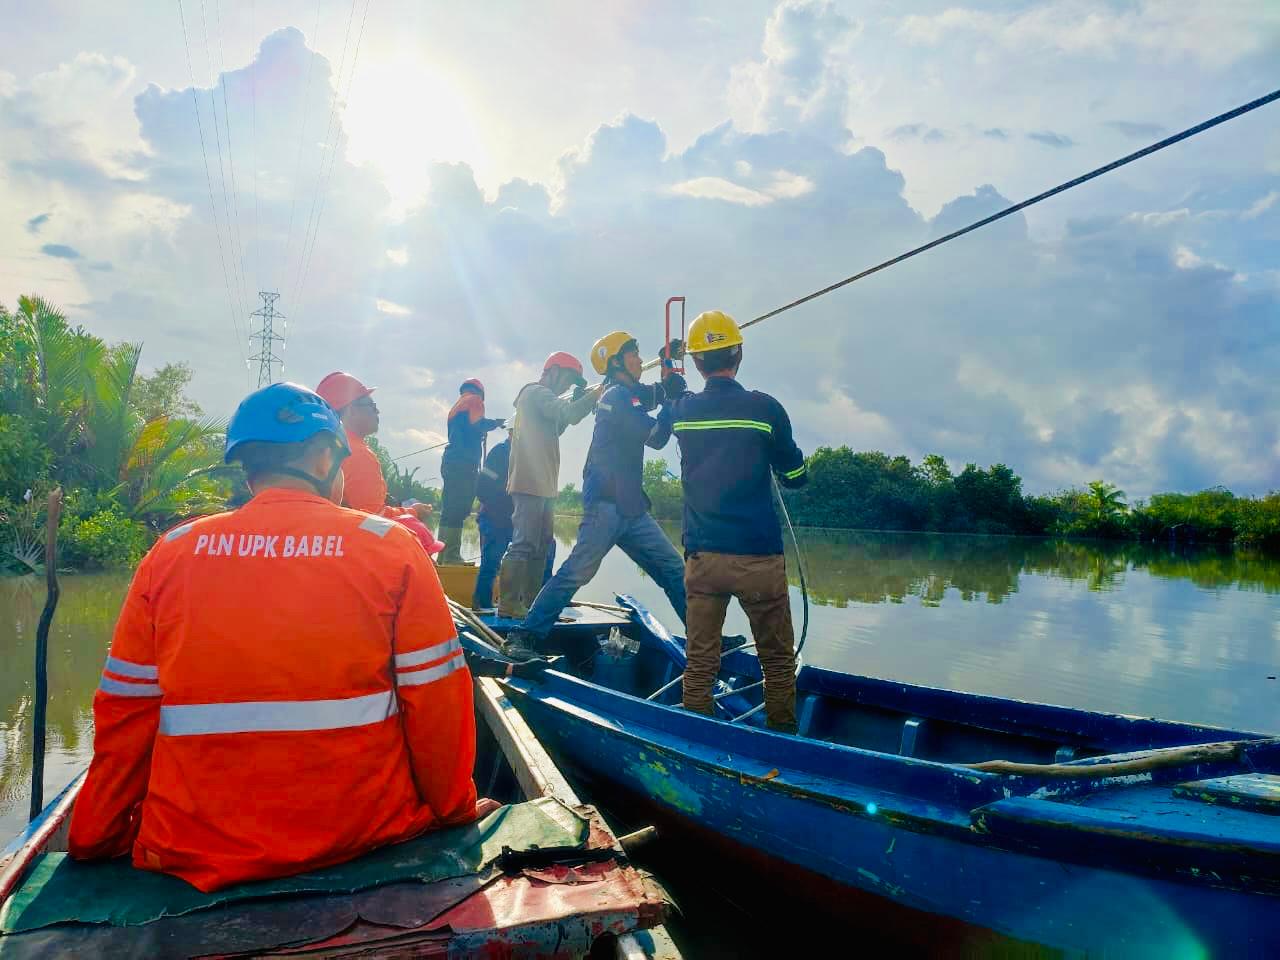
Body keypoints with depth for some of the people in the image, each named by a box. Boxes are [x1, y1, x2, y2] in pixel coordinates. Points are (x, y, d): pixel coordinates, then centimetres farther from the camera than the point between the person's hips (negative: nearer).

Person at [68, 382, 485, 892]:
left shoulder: (170, 554, -1)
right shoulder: (390, 547, -7)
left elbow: (125, 712, 4)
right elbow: (436, 702, -8)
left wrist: (95, 839, 17)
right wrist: (455, 809, 7)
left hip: (194, 856, 3)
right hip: (363, 840, -2)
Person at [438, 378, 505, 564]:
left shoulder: (457, 406, 26)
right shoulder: (474, 400, 3)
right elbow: (478, 425, -11)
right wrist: (497, 423, 5)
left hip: (451, 461, 9)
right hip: (463, 463, -9)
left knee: (450, 510, 7)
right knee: (457, 511, -13)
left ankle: (444, 555, 5)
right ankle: (451, 556, -17)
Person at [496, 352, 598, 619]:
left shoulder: (534, 395, 24)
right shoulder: (538, 393, -8)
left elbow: (555, 428, 20)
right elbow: (569, 414, -21)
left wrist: (577, 400, 11)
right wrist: (595, 395, -10)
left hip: (541, 486, 11)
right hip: (531, 484, -11)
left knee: (541, 545, 12)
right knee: (525, 544, -12)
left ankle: (530, 600, 16)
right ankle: (508, 603, -12)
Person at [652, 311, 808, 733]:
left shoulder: (680, 409, 2)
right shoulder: (764, 407, -7)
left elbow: (654, 439, 27)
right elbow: (795, 477, 2)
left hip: (701, 558, 3)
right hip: (759, 557, -3)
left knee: (699, 663, 11)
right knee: (778, 662, 11)